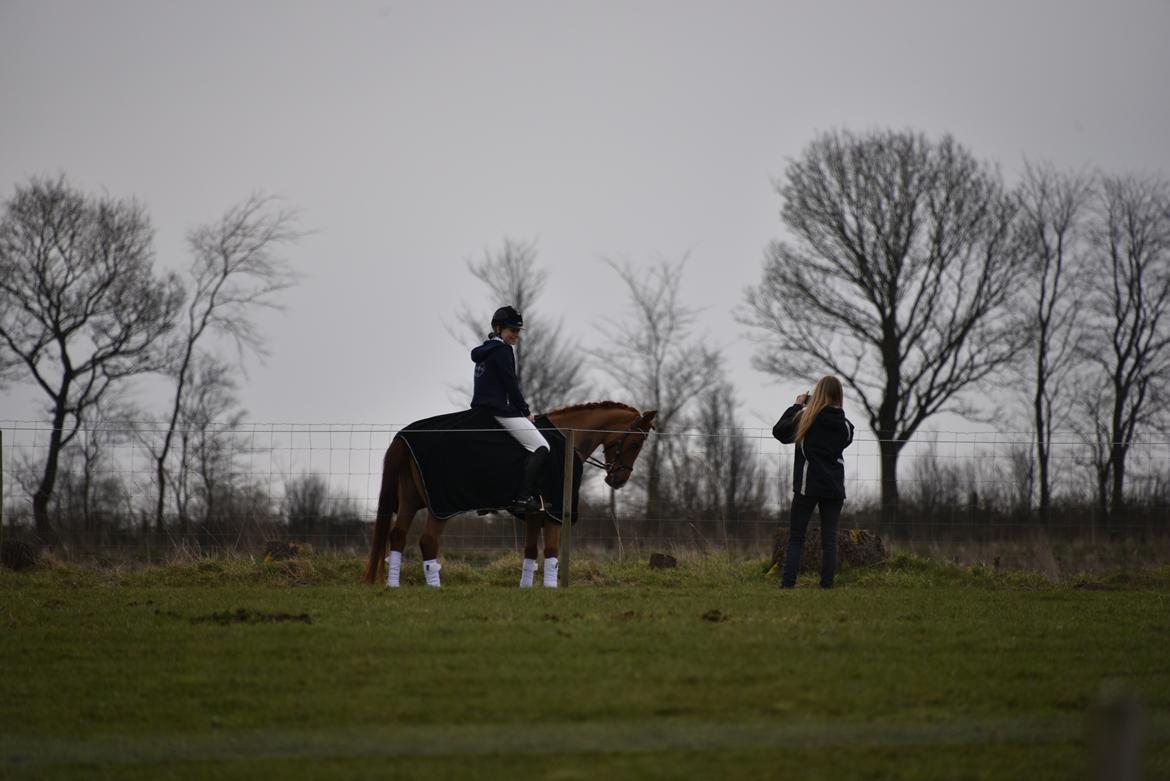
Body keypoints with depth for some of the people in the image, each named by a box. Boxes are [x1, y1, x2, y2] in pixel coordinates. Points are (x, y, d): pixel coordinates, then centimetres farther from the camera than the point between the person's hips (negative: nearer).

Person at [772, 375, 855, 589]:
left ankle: (788, 583, -8)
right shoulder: (844, 425, 1)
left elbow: (778, 431, 0)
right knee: (829, 539, 5)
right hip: (834, 488, 3)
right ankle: (827, 584, -2)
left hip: (808, 487, -2)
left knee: (796, 539, 2)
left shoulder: (806, 418, -9)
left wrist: (796, 406, 10)